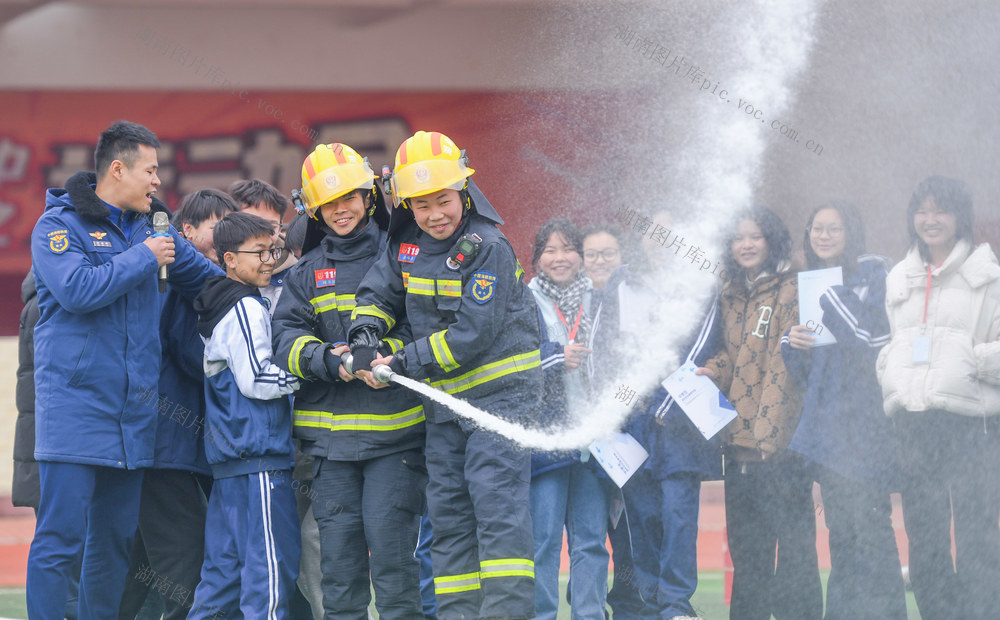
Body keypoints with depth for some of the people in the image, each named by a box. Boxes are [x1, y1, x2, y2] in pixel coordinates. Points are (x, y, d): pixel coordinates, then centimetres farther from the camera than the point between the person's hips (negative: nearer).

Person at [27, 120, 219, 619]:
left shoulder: (151, 226, 14)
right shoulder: (59, 226, -4)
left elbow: (204, 276, 29)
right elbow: (77, 289, -21)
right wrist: (144, 258, -13)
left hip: (133, 409, 7)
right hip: (74, 406, -6)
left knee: (117, 537, 10)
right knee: (60, 536, -9)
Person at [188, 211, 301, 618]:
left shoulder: (217, 308, 20)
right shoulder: (245, 308, -10)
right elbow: (257, 380, -16)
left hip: (227, 454, 10)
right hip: (258, 453, -10)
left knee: (226, 562, 12)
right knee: (272, 558, -10)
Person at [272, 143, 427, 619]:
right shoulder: (307, 271, 15)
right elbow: (286, 337, 5)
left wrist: (385, 352, -20)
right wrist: (327, 360, -14)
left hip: (394, 431, -3)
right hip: (330, 435, 3)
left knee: (389, 535, -10)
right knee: (338, 544, 3)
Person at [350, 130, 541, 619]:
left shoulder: (488, 248, -15)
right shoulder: (406, 245, 6)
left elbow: (473, 335, -20)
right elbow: (377, 293, 16)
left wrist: (403, 365, -17)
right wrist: (363, 335, -7)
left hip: (498, 394, -7)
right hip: (443, 403, 7)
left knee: (497, 508, -14)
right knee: (448, 519, 9)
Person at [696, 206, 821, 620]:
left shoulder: (789, 291, -5)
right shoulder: (730, 296, 15)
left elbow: (784, 367, -12)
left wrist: (768, 430, -21)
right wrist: (712, 371, 2)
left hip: (779, 439, -7)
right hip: (738, 438, 7)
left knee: (793, 540, -5)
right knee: (745, 545, 13)